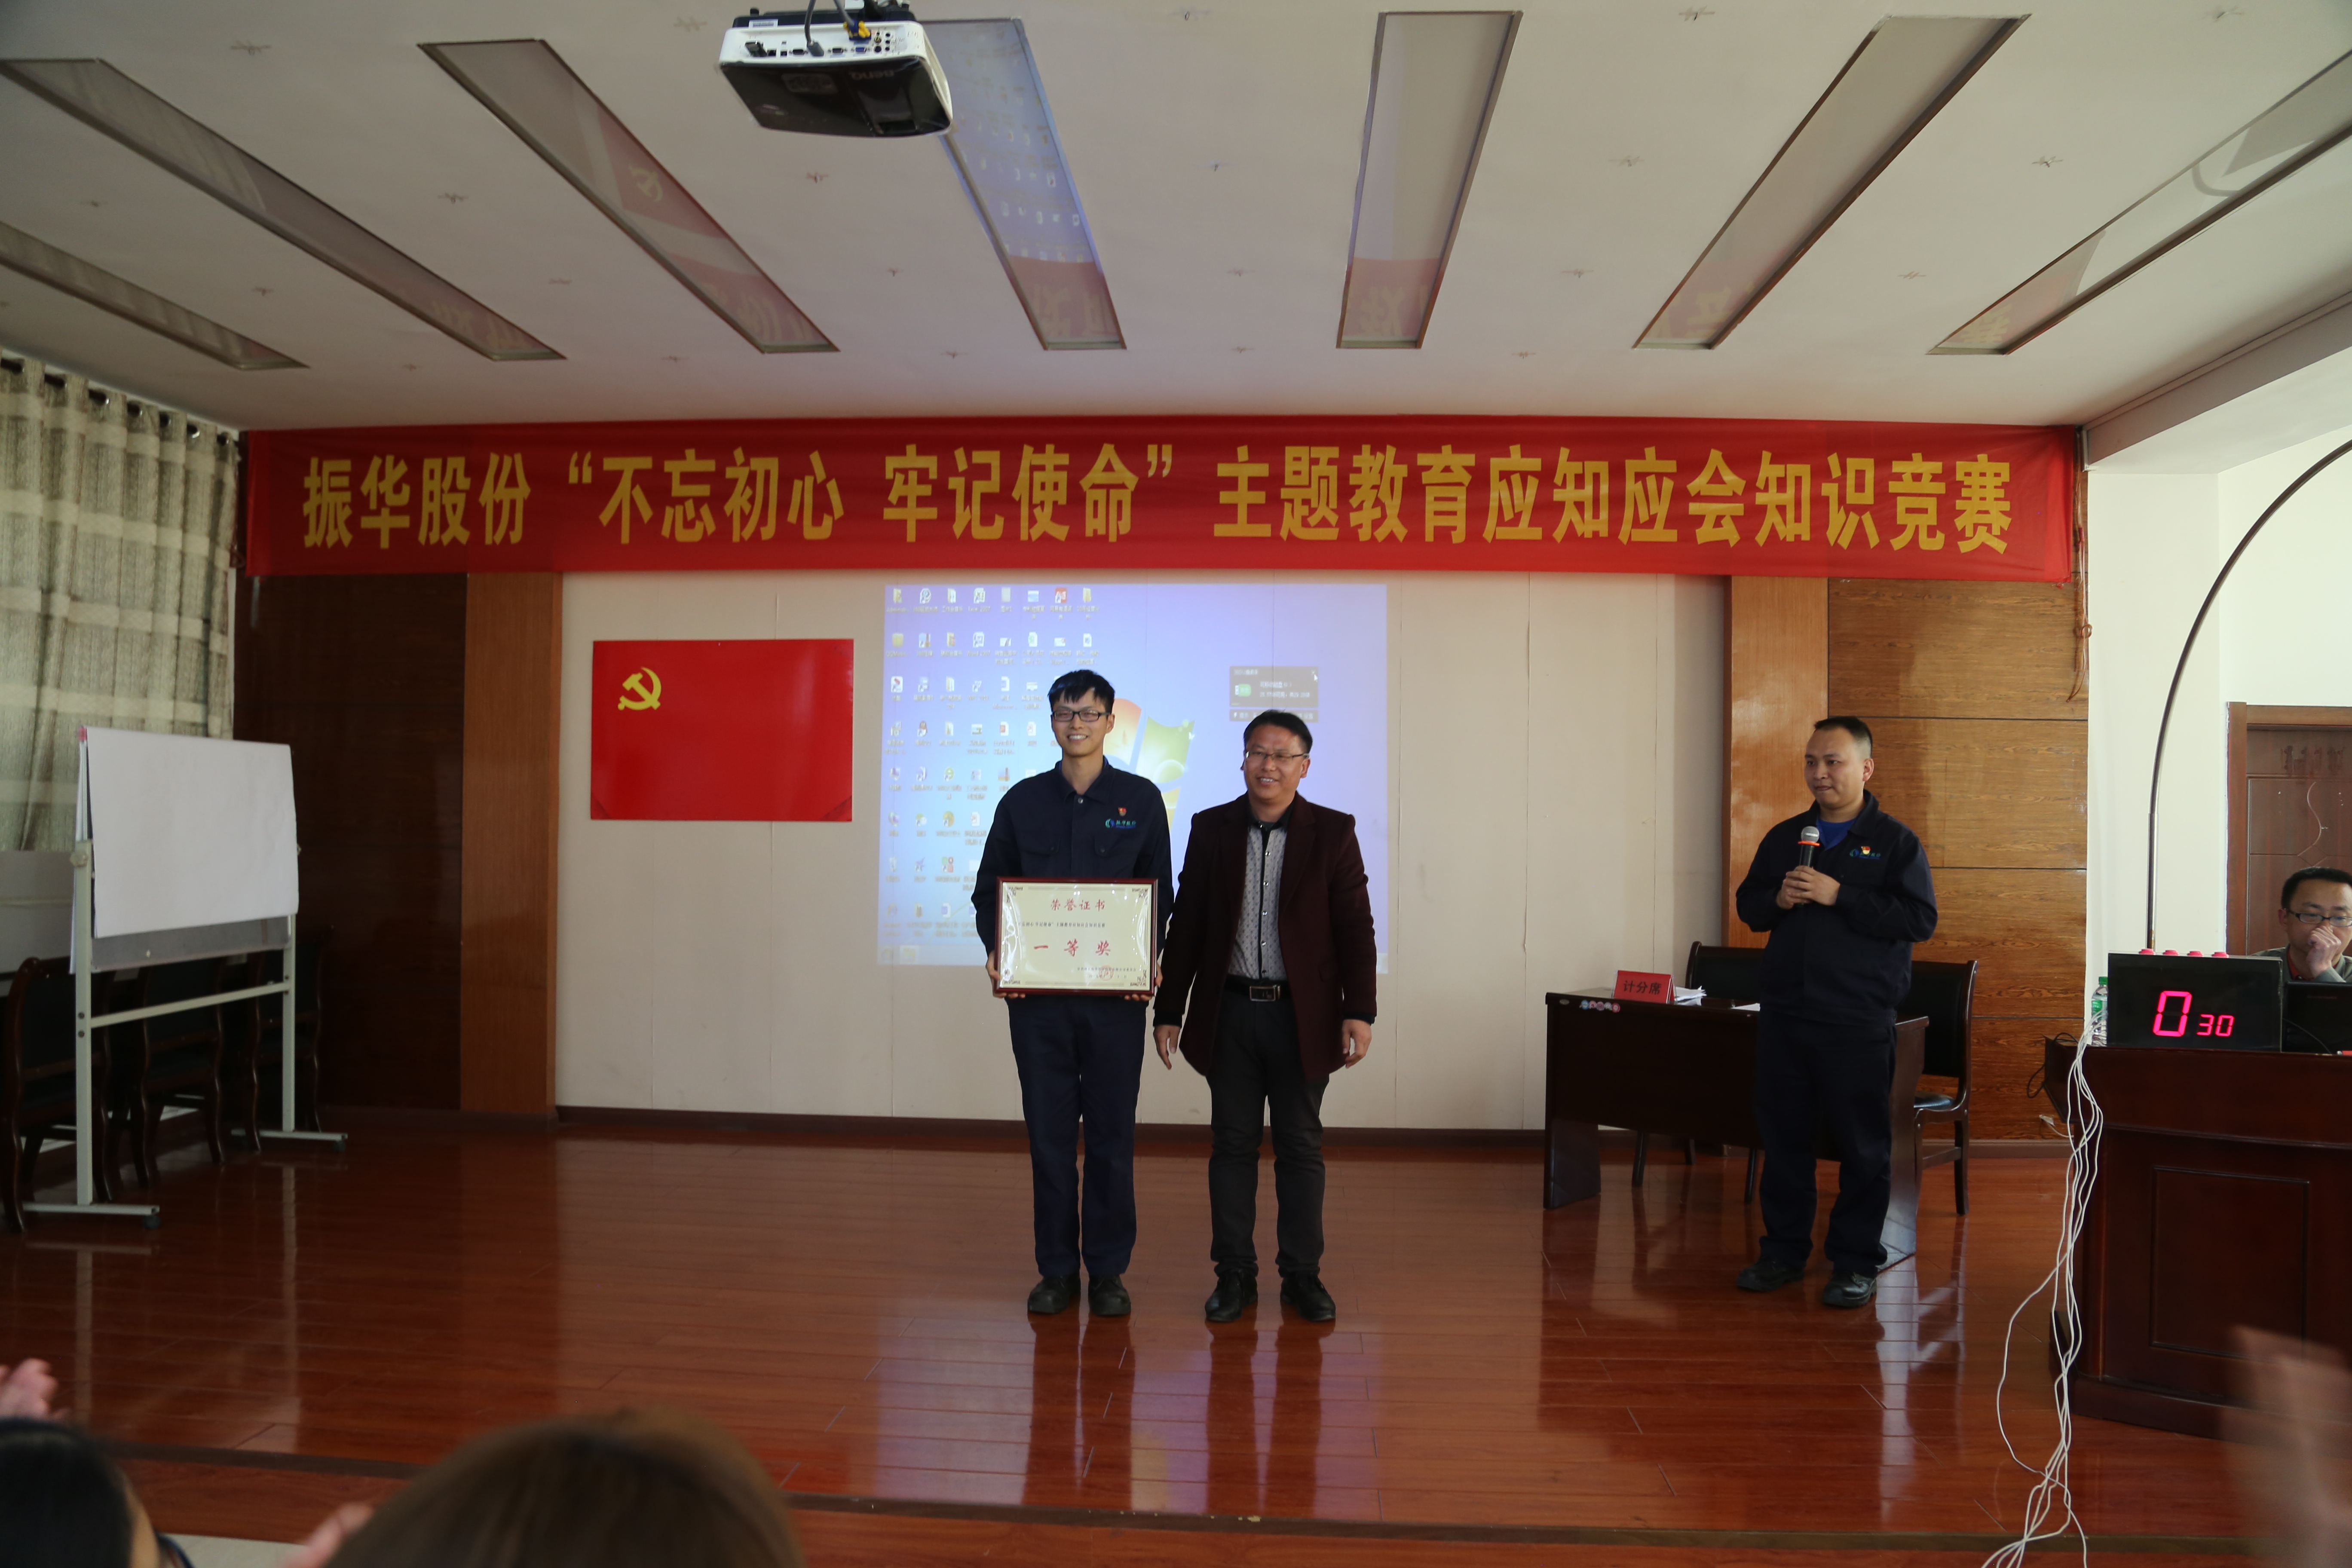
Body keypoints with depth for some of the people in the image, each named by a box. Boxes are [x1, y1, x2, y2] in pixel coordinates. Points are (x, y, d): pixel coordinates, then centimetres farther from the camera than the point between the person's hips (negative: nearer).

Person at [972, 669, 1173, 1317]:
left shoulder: (1141, 800, 4)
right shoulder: (1022, 801, 7)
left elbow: (1160, 893, 6)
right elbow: (990, 889, 10)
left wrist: (1148, 959, -11)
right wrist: (995, 950, -7)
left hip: (1116, 994, -1)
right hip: (1036, 993, 1)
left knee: (1112, 1135, 4)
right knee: (1048, 1132, 6)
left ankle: (1108, 1270, 16)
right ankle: (1057, 1269, 17)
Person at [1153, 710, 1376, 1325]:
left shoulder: (1332, 832, -1)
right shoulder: (1212, 829, 4)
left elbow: (1355, 927, -2)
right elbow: (1186, 926, 6)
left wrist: (1359, 1011, -10)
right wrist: (1170, 1010, 3)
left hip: (1302, 1015, -1)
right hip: (1229, 1013, 1)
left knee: (1301, 1147, 7)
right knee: (1232, 1144, 8)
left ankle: (1302, 1274, 19)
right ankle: (1234, 1274, 19)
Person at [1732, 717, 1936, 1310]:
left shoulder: (1894, 842, -1)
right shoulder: (1784, 837, 13)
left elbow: (1921, 919, -11)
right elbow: (1748, 904, 18)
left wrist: (1839, 896, -17)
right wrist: (1777, 900, -5)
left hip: (1858, 1021, -4)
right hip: (1783, 1014, 5)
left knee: (1863, 1144, 3)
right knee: (1783, 1136, 11)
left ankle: (1857, 1261, 14)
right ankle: (1784, 1250, 23)